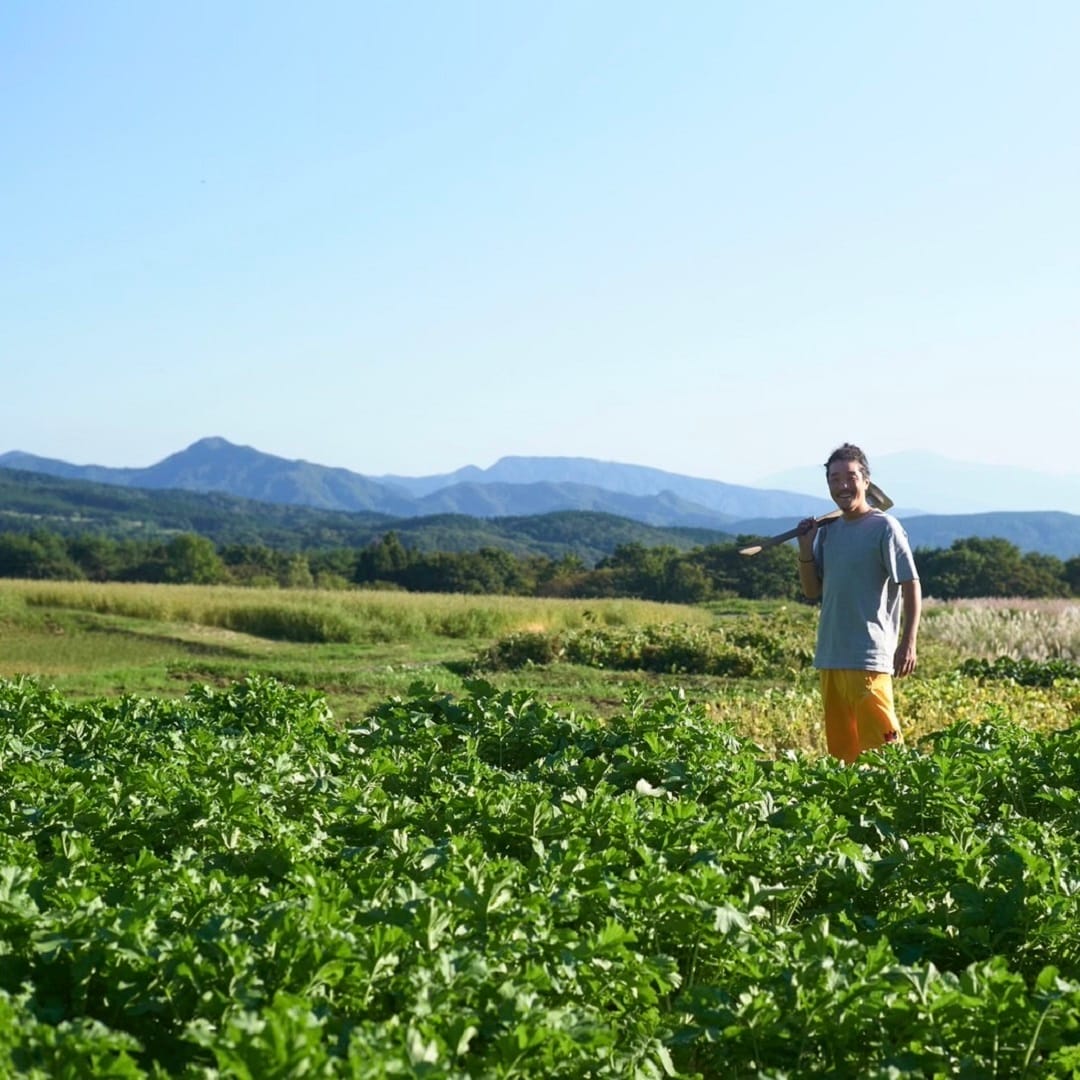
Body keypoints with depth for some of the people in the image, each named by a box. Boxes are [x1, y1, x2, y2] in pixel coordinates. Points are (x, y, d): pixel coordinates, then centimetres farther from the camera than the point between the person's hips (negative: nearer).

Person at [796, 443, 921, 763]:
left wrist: (908, 643, -15)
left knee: (879, 743, -9)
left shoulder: (884, 528, -6)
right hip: (831, 656, 7)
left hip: (869, 656, -7)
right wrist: (805, 548, 0)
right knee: (841, 746, 10)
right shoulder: (828, 530, 13)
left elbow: (912, 587, -8)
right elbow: (812, 591, 16)